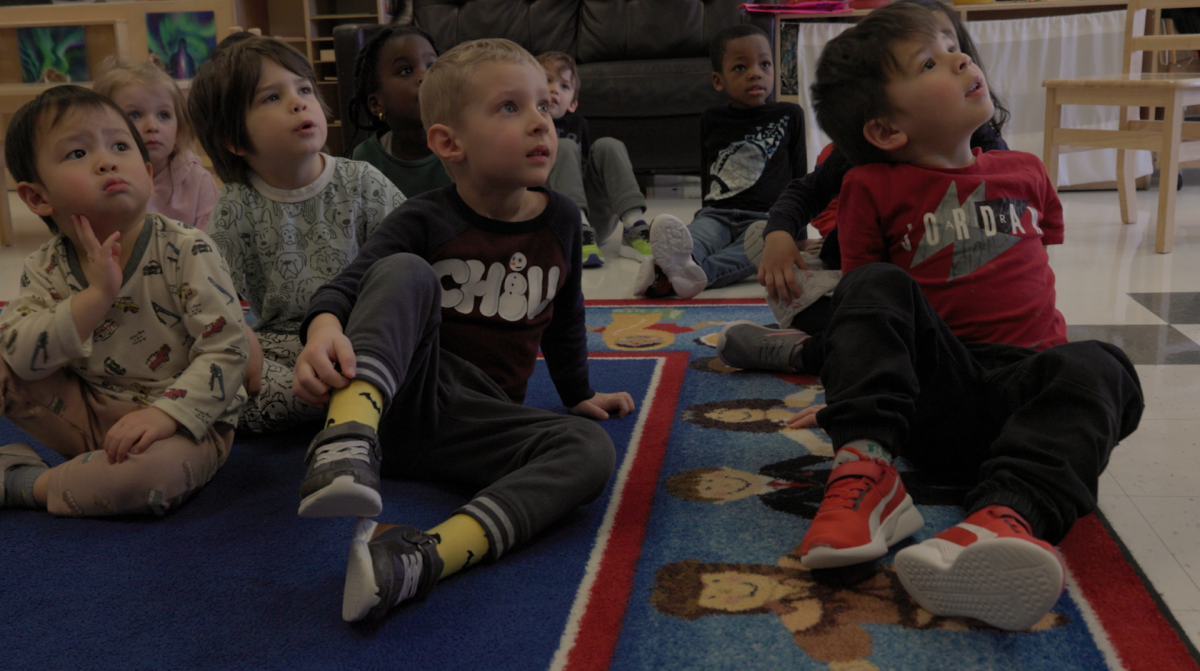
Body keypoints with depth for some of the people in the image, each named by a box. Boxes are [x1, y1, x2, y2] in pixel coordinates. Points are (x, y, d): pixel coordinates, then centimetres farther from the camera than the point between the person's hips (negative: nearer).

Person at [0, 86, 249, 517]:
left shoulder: (186, 251, -14)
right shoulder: (46, 268, -2)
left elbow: (226, 350, -18)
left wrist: (166, 414, -30)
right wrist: (96, 295, -27)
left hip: (182, 421, -4)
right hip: (93, 415, 4)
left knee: (150, 474, -35)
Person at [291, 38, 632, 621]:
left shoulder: (560, 222, 9)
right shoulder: (424, 221, -4)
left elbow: (564, 320, 24)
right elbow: (350, 283, -19)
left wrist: (578, 394, 29)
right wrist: (324, 326, -41)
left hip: (476, 420, 4)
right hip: (401, 392, -3)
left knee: (591, 448, -27)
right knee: (407, 273, -29)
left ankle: (423, 556, -47)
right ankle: (347, 437, -52)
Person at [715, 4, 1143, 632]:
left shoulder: (1025, 171, 17)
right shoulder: (873, 188, 7)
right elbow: (865, 298, 11)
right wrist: (854, 380, 7)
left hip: (1021, 380, 2)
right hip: (933, 386, -2)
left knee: (1096, 367, -32)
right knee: (875, 287, -26)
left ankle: (1007, 518, -59)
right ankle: (866, 475, -42)